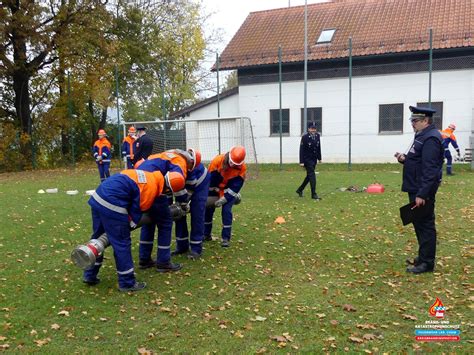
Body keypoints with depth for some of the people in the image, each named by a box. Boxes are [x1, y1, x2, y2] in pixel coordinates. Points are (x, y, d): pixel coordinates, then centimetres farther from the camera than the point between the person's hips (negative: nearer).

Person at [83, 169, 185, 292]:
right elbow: (137, 209, -5)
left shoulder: (147, 175, 16)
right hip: (111, 205, -9)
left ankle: (90, 276, 33)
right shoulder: (151, 188, -9)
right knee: (122, 243, 2)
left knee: (97, 237, 21)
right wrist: (130, 225, 11)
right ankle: (127, 283, 13)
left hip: (97, 198, 10)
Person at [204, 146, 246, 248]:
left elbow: (236, 186, -22)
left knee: (226, 211, -13)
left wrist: (224, 199, -26)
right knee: (208, 209, 4)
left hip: (230, 190, -1)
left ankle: (226, 238, -4)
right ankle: (206, 234, 21)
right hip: (215, 189, 1)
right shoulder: (217, 160, -28)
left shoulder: (242, 167, -25)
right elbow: (210, 178, -18)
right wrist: (210, 195, -12)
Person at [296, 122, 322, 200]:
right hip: (307, 159, -7)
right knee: (312, 175, -9)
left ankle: (300, 190, 31)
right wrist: (301, 161, -19)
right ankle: (313, 194, -4)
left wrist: (319, 158, 14)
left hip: (314, 159, 7)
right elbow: (301, 149, -16)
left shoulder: (317, 135, 3)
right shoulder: (305, 137, -16)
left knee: (309, 176, 16)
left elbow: (319, 147, 12)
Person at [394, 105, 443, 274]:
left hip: (422, 192, -10)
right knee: (420, 224, 17)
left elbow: (430, 169, -23)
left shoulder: (431, 138, -17)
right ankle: (423, 257, 28)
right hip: (416, 189, 10)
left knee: (425, 225, -3)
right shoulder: (423, 136, 15)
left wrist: (422, 194, -26)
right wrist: (405, 159, 4)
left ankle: (427, 263, 6)